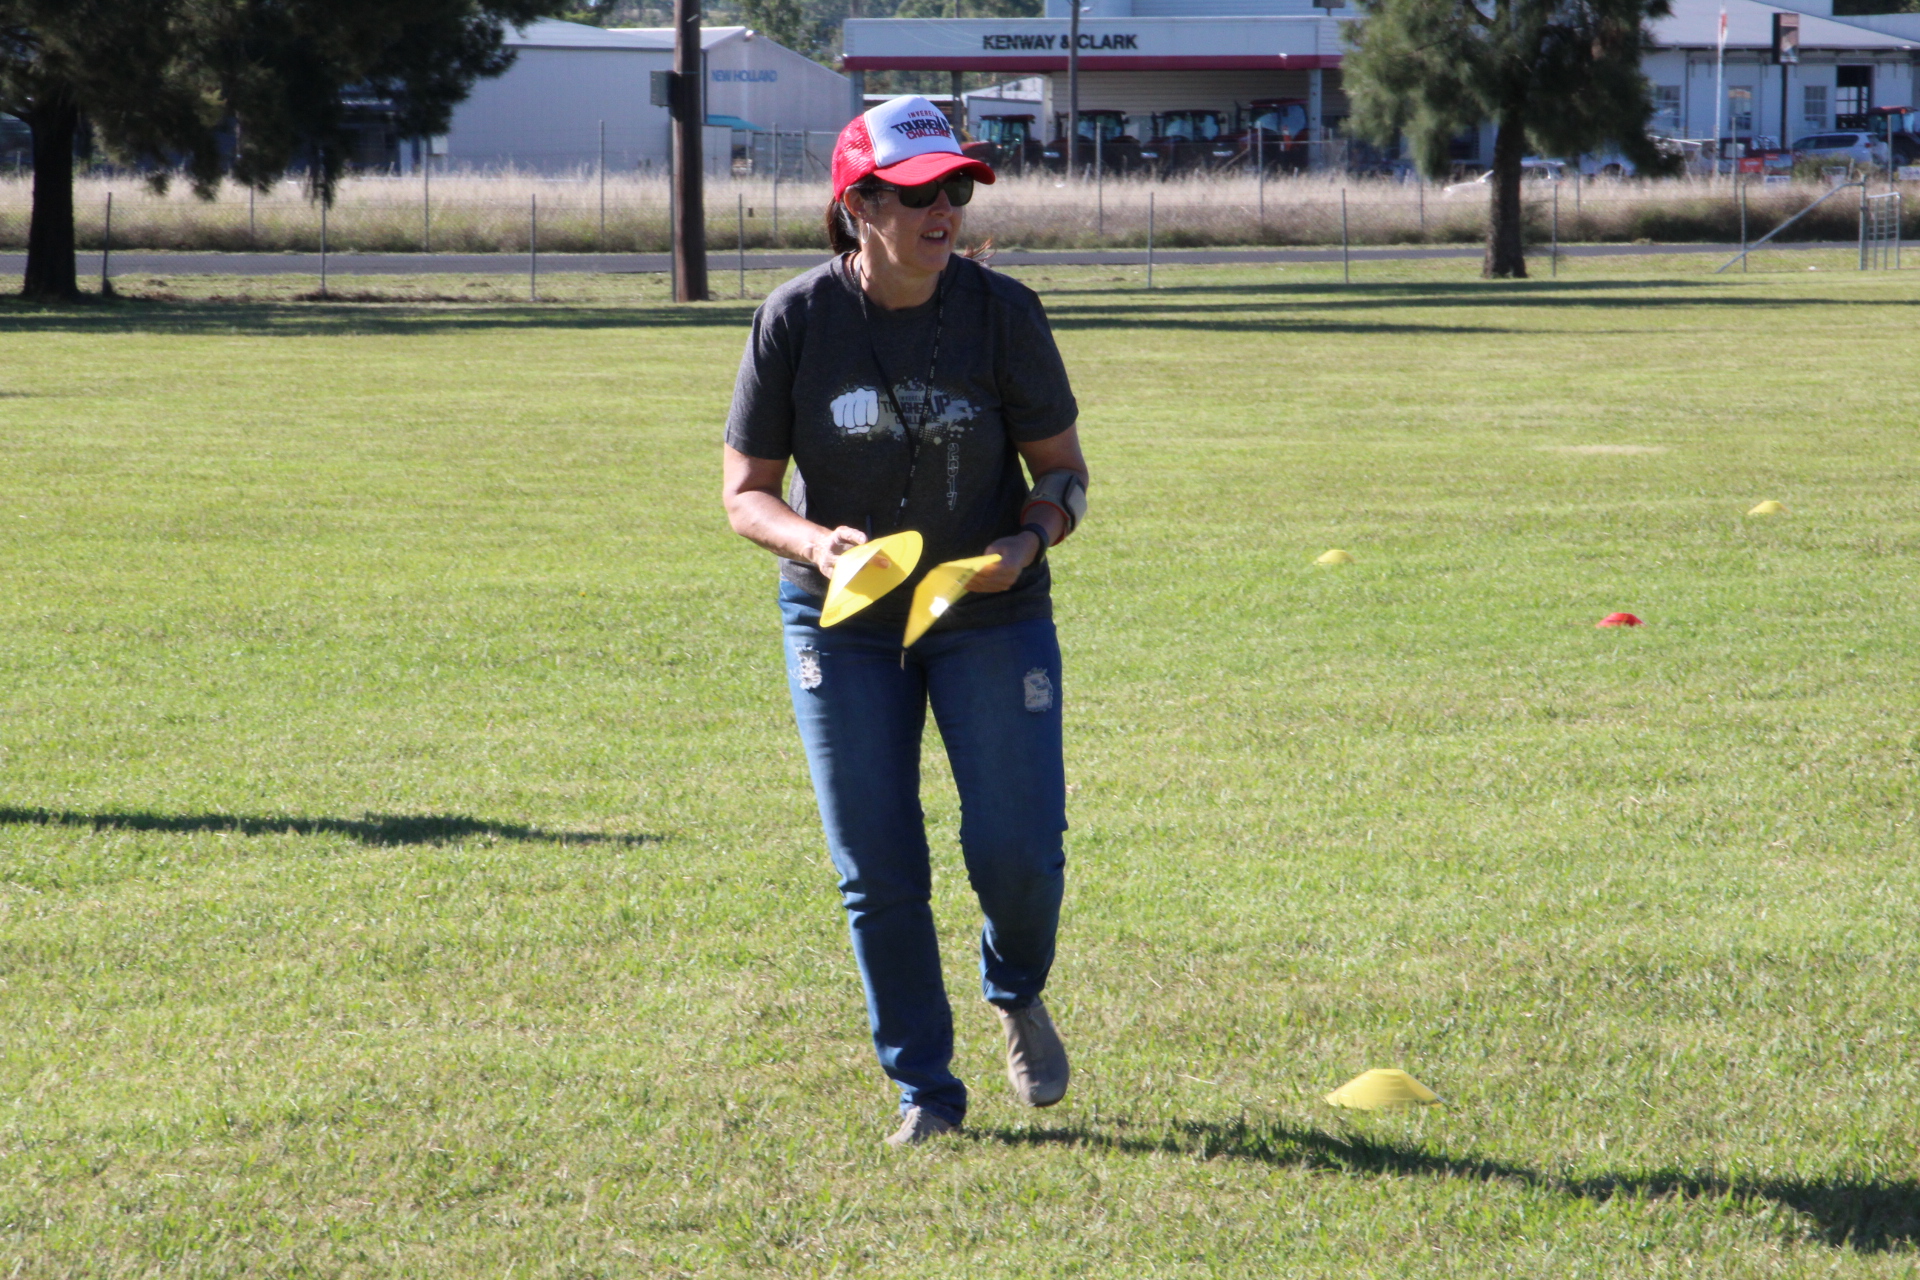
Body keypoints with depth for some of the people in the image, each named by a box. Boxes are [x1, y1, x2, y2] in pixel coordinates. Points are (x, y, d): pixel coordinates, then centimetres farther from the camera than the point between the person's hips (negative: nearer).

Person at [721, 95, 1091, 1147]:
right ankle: (923, 1091, 17)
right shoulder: (796, 319, -12)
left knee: (1017, 851, -4)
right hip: (841, 623, 0)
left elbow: (1061, 467, -1)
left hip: (990, 611, 0)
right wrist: (816, 543, -26)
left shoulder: (1001, 311, -11)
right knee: (875, 870, 1)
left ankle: (1017, 995, 30)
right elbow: (745, 493, -6)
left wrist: (1031, 538, -21)